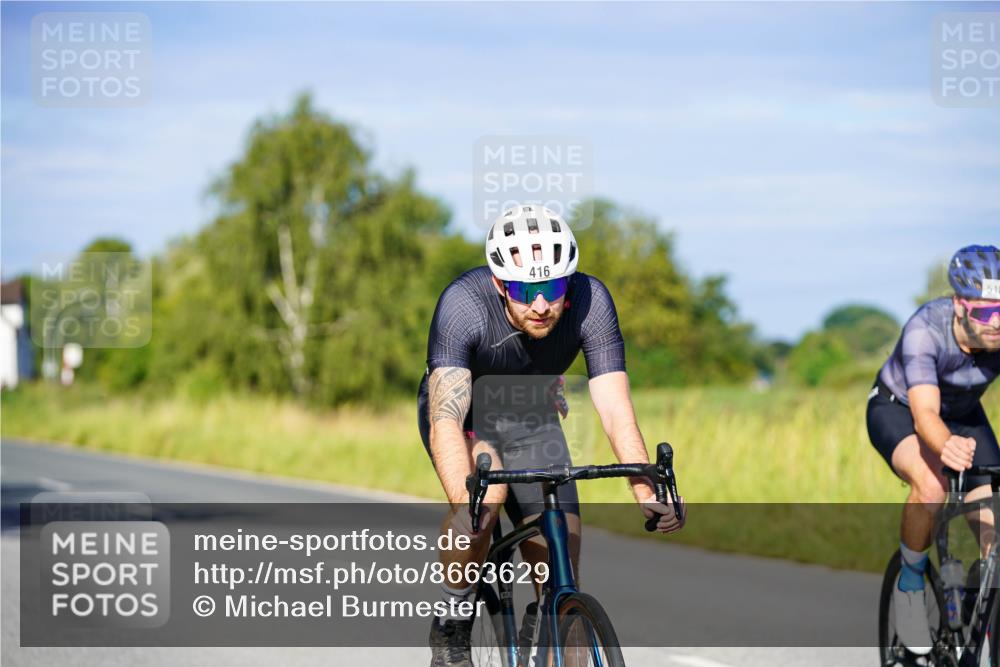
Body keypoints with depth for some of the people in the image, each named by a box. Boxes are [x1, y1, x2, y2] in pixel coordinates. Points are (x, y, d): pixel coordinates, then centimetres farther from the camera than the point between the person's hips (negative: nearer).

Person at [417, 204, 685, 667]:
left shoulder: (590, 302, -28)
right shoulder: (464, 304, -35)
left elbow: (614, 408, -31)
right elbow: (446, 418, -43)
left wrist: (646, 491, -45)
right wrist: (464, 503, -59)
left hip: (532, 419, 3)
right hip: (465, 414, -3)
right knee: (486, 491, -34)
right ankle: (451, 627, -16)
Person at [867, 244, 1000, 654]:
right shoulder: (926, 330, -38)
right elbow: (924, 413, -48)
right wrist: (946, 446, -70)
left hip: (963, 415, 4)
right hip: (897, 409, -3)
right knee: (931, 485, -35)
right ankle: (910, 585, -10)